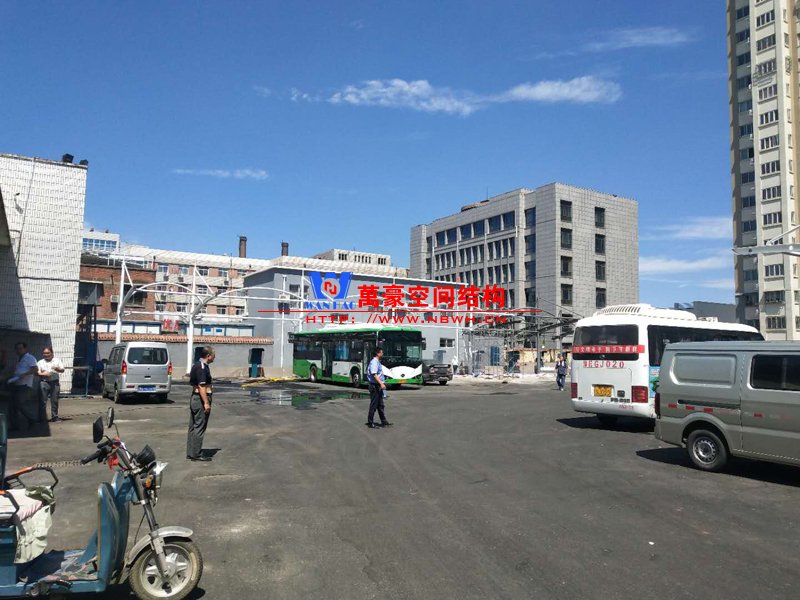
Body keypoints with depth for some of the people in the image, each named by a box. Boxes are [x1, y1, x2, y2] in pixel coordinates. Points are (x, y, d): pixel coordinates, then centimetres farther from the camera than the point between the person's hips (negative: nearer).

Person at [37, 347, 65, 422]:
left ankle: (54, 416, 11)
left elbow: (62, 370, 10)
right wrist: (43, 374, -16)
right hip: (44, 382, -1)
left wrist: (58, 369, -11)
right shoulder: (40, 362, 10)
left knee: (55, 400, 4)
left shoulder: (57, 360, 14)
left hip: (55, 382, 1)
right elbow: (37, 372, 3)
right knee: (43, 400, -5)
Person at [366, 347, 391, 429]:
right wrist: (381, 383, -30)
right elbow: (374, 374, -25)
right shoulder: (374, 362, -16)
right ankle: (370, 423, 5)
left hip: (379, 386, 10)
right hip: (375, 386, -10)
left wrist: (382, 384, 23)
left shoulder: (377, 362, 15)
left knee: (380, 405, 15)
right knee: (373, 405, -3)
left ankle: (383, 422, 22)